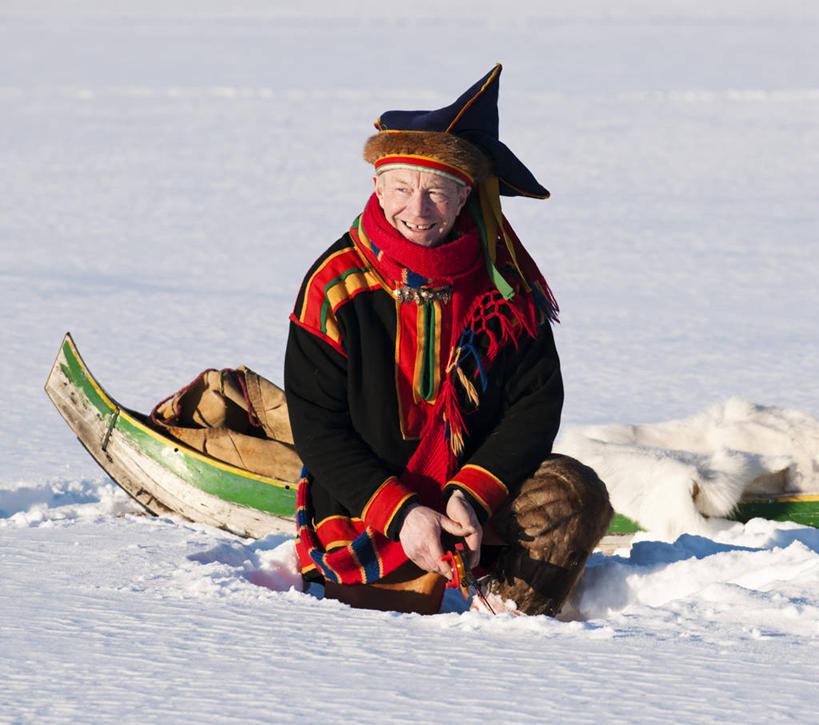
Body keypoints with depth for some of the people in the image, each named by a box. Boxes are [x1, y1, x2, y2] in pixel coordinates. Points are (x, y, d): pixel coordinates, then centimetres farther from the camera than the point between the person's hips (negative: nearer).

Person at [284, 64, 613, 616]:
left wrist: (473, 495, -20)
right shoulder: (335, 286, -8)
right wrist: (401, 514, -21)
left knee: (575, 493, -24)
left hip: (481, 486, 1)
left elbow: (537, 403, -3)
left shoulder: (503, 281, -2)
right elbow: (318, 429, -9)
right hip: (367, 503, -1)